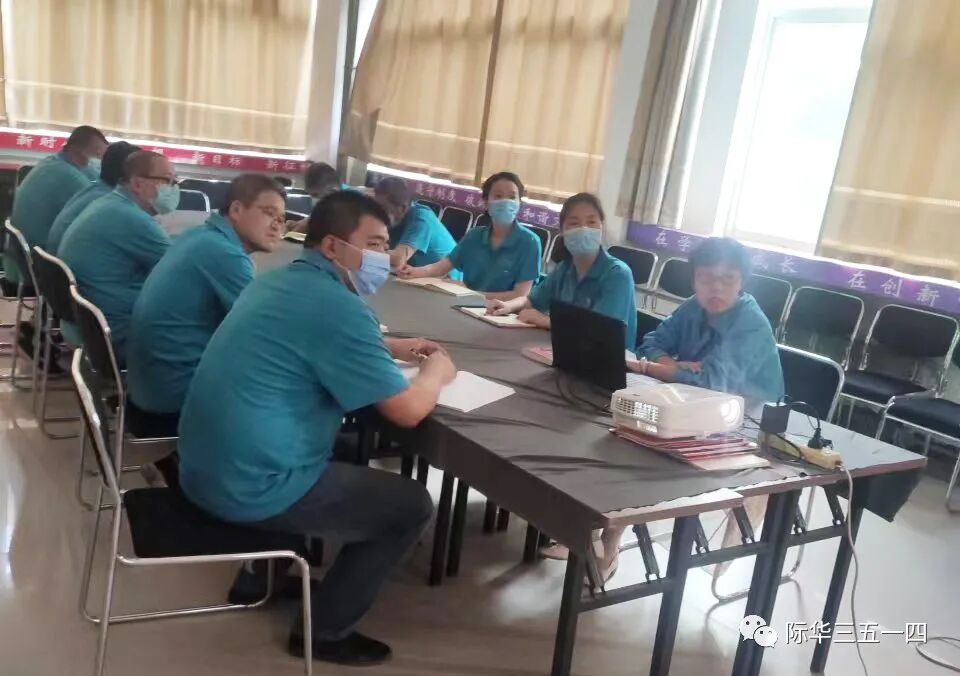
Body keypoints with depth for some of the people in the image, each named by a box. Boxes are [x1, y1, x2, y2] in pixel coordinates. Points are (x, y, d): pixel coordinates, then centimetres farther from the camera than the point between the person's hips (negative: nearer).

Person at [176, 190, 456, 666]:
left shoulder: (279, 281, 9)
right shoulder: (338, 306, -20)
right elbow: (408, 411, -17)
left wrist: (390, 349, 18)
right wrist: (436, 371, 4)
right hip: (251, 489, -10)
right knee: (411, 505, 4)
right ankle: (325, 630, 17)